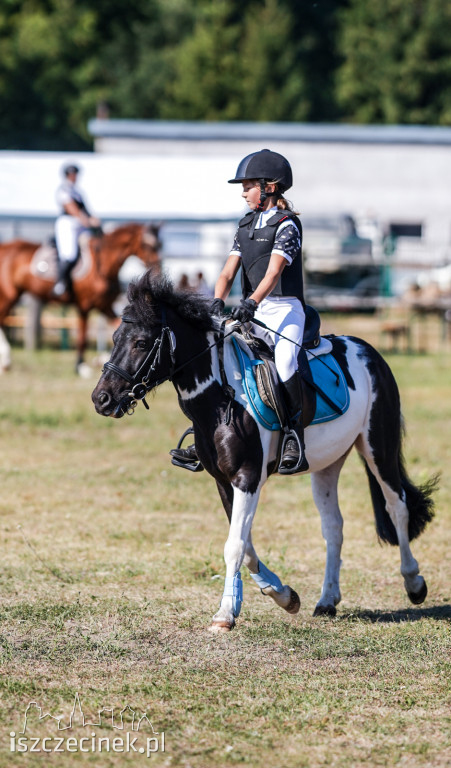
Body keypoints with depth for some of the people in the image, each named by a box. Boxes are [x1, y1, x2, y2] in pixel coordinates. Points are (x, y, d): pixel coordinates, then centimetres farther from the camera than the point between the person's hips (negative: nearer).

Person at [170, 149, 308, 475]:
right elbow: (229, 271, 7)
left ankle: (295, 444, -27)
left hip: (284, 308, -8)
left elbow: (273, 271, -21)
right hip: (252, 312, 8)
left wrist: (252, 302, -36)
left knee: (284, 363, -32)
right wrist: (218, 302, -13)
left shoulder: (287, 225, -6)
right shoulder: (247, 226, 16)